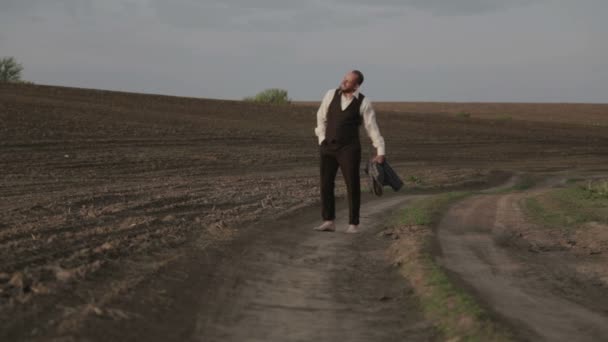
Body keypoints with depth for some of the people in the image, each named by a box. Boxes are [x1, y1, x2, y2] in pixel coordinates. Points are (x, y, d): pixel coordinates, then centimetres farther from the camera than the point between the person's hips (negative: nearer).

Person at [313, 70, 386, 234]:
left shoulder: (363, 103, -8)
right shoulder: (331, 94, 1)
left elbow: (373, 127, -5)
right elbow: (321, 117, 13)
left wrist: (380, 152, -8)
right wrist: (322, 139, 7)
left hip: (349, 149, -3)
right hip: (328, 148, 3)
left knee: (353, 186, -2)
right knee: (326, 185, 2)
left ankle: (353, 225, 9)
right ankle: (329, 222, 12)